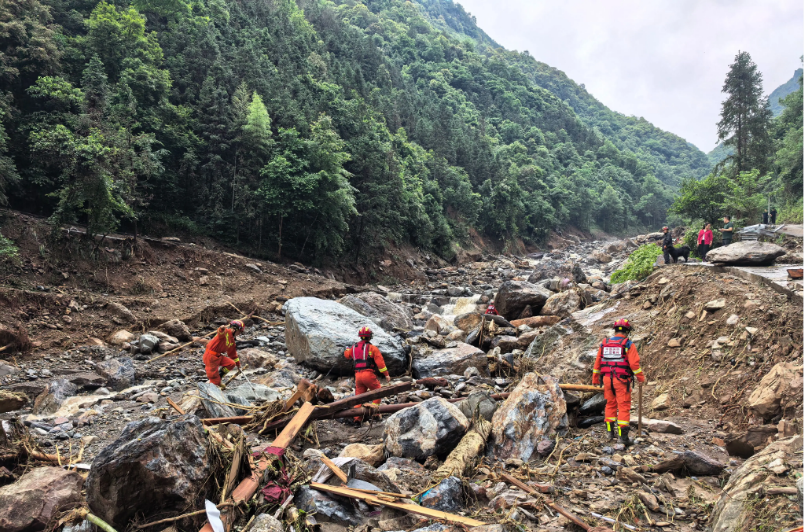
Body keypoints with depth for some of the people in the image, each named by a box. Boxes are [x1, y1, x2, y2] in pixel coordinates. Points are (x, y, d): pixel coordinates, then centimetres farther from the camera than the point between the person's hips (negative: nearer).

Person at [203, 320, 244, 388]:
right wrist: (221, 329, -65)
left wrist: (238, 364, 29)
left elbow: (233, 353, 25)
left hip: (218, 356, 9)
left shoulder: (232, 340, 14)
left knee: (232, 364, -2)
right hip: (210, 356, -9)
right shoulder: (226, 332, -14)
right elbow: (221, 333, -41)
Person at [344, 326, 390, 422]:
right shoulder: (372, 348, -2)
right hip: (368, 374, -5)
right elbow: (380, 362, -7)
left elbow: (347, 354, 33)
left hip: (358, 375, 5)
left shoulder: (354, 347, 13)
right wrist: (386, 374, -3)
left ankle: (357, 417, 7)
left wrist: (347, 349, 55)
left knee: (359, 395, 10)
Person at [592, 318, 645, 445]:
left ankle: (610, 431, 20)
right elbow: (634, 364, -13)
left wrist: (595, 380, 19)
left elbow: (597, 363, 10)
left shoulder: (604, 344, 7)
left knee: (610, 405, 16)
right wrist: (641, 378, 3)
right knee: (624, 407, 0)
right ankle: (623, 435, -3)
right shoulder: (628, 345, -6)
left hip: (607, 379, 4)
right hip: (622, 381, -4)